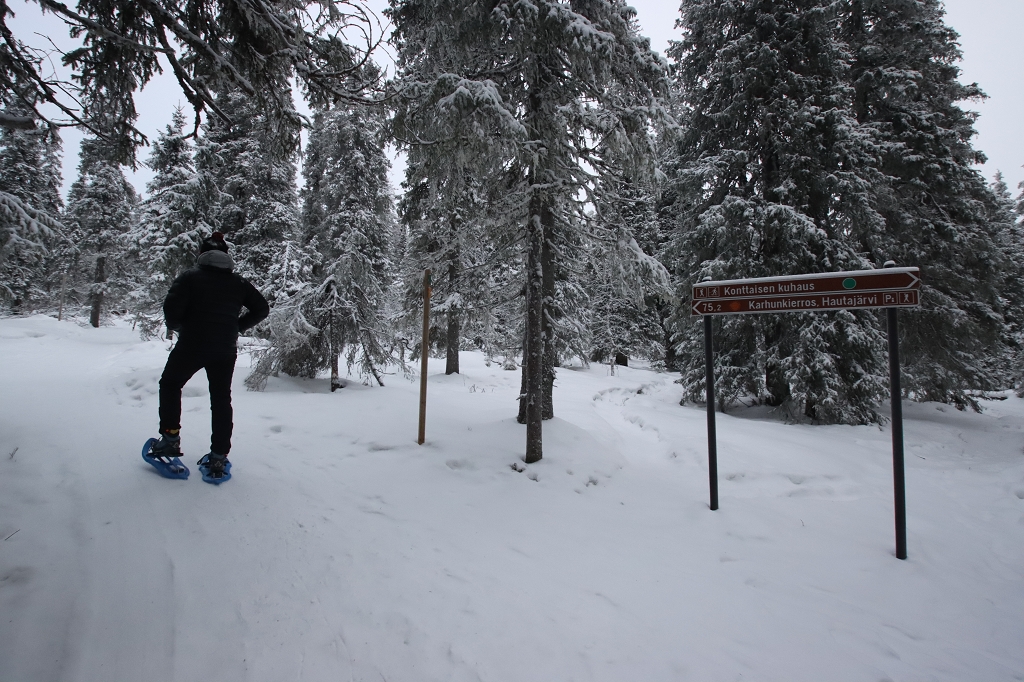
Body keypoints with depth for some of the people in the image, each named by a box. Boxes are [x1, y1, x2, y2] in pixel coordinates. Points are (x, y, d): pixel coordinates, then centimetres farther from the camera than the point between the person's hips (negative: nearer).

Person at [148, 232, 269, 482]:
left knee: (170, 385, 23)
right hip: (225, 349, 3)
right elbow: (262, 309, 8)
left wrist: (175, 326, 8)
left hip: (191, 344, -3)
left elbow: (172, 307, -12)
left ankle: (170, 438, 18)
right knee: (221, 400, 10)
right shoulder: (238, 282, 9)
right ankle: (218, 459, 9)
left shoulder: (190, 276, -2)